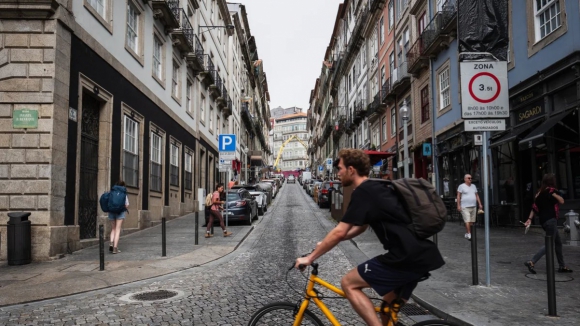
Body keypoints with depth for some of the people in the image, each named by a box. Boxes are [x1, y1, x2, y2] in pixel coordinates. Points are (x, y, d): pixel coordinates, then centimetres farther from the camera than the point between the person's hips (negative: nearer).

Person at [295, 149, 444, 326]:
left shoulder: (362, 193, -9)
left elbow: (339, 233, -11)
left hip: (407, 257, -10)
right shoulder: (375, 189, 20)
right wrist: (327, 244, 29)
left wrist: (309, 258, -1)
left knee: (349, 283, 0)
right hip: (423, 256, 10)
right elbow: (361, 227, 29)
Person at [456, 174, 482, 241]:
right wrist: (458, 205, -10)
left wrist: (480, 204, 12)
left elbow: (477, 196, 20)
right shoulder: (461, 186, 0)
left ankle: (467, 234, 13)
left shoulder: (473, 186, 17)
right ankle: (469, 234, -15)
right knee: (467, 221, -13)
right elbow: (458, 196, -3)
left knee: (472, 222, 4)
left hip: (473, 207, 6)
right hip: (465, 207, -6)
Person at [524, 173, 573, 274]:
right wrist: (555, 194, -4)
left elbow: (534, 207, 9)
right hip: (550, 220, -9)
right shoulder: (551, 190, -9)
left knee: (558, 242, 17)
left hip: (543, 220, 9)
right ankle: (531, 262, -15)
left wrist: (530, 219, 7)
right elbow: (561, 201, -15)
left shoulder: (540, 192, 12)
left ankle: (562, 266, 23)